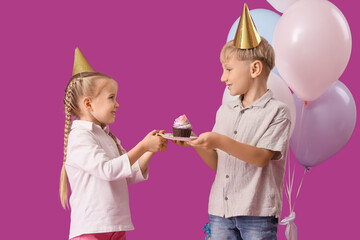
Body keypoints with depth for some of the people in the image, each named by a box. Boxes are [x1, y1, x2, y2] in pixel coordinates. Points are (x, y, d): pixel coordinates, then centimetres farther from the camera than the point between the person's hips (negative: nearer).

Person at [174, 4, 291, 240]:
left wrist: (221, 142, -24)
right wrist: (196, 143, -4)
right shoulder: (225, 111, 13)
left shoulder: (277, 111, -4)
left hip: (257, 213, -5)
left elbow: (262, 158, -15)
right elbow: (217, 163, 14)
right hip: (221, 210, 5)